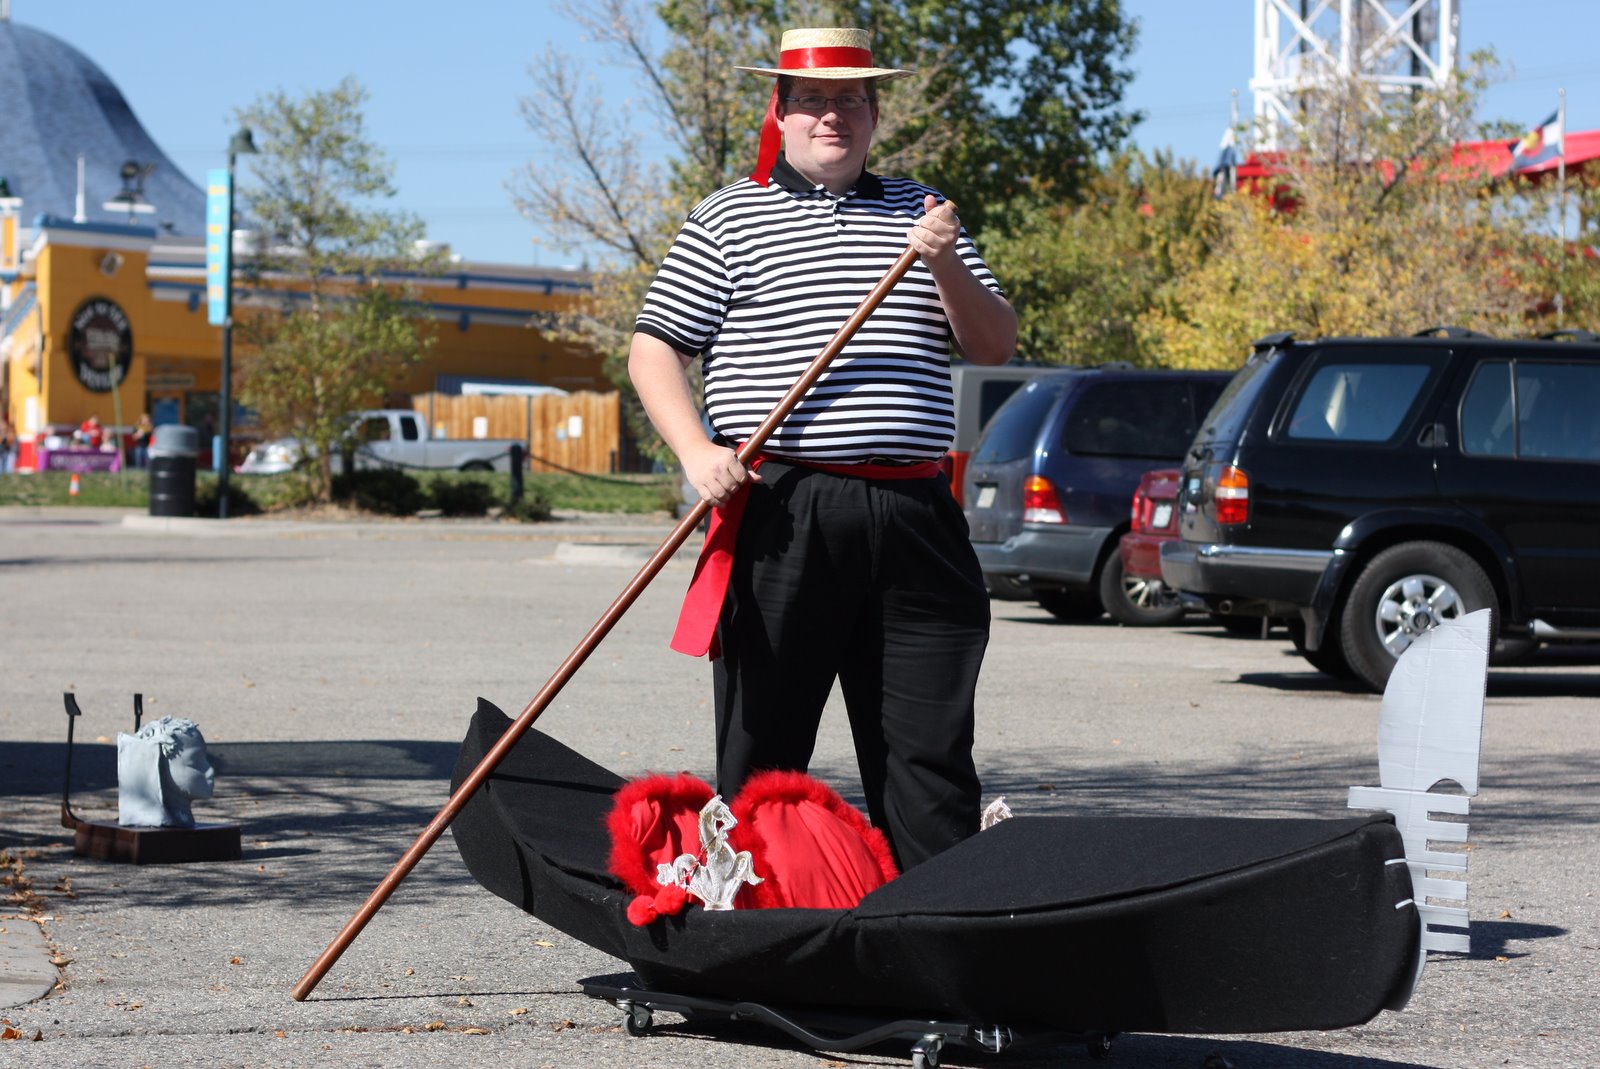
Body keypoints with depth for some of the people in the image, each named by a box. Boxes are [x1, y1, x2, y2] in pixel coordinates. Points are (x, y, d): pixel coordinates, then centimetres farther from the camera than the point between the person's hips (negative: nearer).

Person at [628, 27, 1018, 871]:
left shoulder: (920, 213, 17)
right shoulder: (727, 220, 9)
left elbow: (996, 347, 12)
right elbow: (653, 350, 5)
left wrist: (947, 268, -7)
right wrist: (697, 452, -11)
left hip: (913, 517, 3)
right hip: (781, 515, -2)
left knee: (931, 752, 2)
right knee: (762, 746, 1)